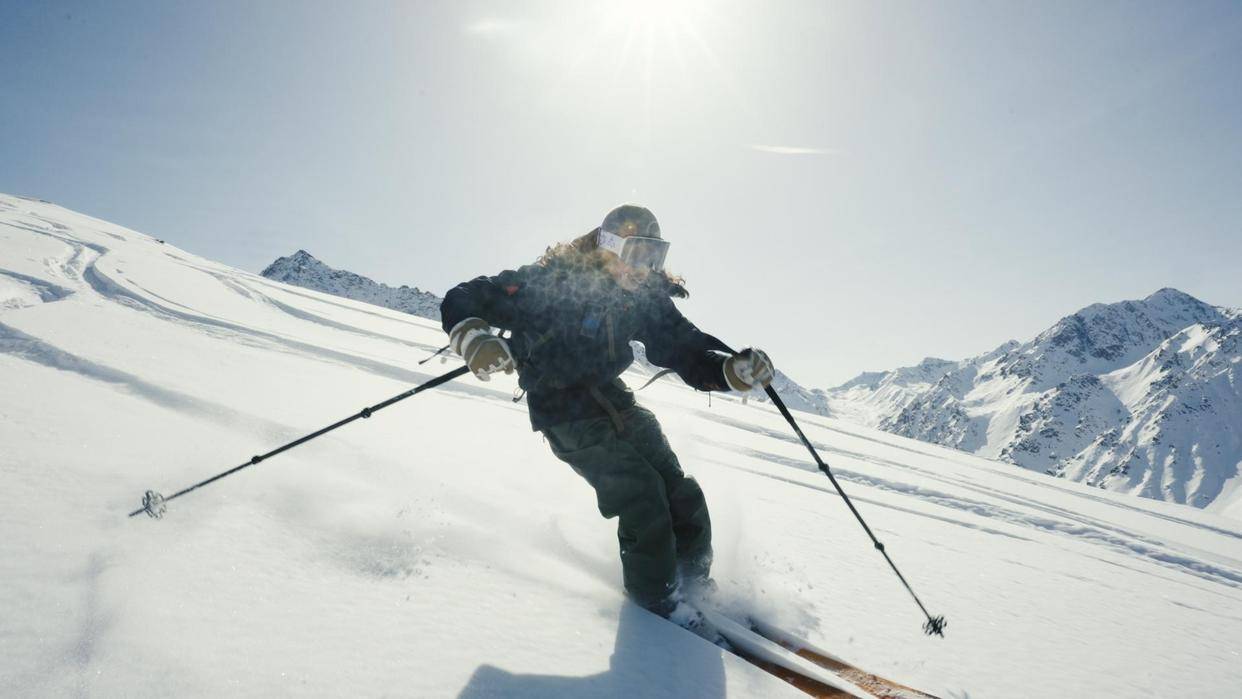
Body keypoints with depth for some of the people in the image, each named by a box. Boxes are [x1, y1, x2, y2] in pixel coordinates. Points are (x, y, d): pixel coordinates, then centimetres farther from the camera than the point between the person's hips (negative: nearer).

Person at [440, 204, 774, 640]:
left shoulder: (645, 298, -2)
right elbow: (465, 300, -17)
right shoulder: (553, 282, -18)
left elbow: (687, 350, -1)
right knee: (643, 496, -16)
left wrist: (736, 368, -21)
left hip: (612, 399, 6)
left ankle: (694, 584, 26)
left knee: (683, 496, 0)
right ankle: (657, 600, 8)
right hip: (563, 411, -6)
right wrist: (474, 337, -40)